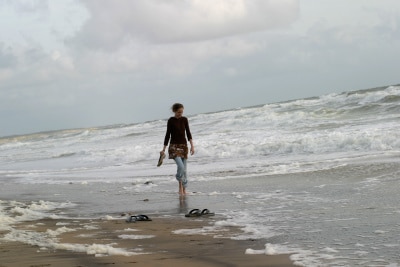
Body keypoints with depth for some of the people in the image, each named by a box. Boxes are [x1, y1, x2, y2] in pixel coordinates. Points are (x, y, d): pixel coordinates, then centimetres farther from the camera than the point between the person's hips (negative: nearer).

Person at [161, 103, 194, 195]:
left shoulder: (184, 119, 6)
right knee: (181, 166, -21)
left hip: (183, 146, 4)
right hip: (174, 146, -4)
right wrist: (164, 149, 0)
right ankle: (180, 186, -5)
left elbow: (188, 133, 8)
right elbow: (168, 135, 0)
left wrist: (192, 145, -2)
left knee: (184, 169, 3)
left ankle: (184, 190, 12)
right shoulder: (171, 121, -4)